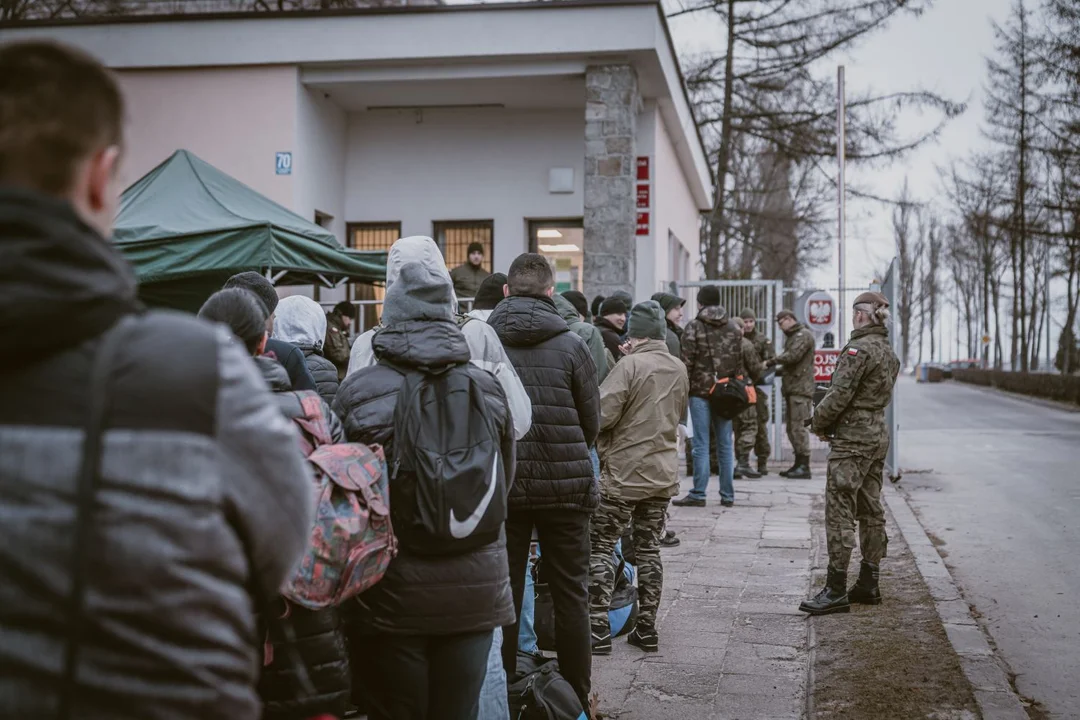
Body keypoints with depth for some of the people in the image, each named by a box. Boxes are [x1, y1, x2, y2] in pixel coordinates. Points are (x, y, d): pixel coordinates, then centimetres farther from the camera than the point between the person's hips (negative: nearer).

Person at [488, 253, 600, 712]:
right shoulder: (569, 345, -7)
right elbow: (593, 421, 1)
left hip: (501, 485, 1)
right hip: (564, 484, -1)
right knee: (570, 593, 10)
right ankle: (577, 699, 16)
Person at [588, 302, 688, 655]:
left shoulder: (630, 365, -15)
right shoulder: (679, 369, 6)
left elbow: (600, 414, -20)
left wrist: (602, 443, 0)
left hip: (623, 472, -6)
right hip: (663, 473, 6)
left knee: (600, 548, 2)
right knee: (648, 550, 14)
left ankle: (598, 629, 0)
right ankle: (647, 629, 17)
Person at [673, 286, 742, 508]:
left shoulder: (694, 327, -5)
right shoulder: (732, 330, 9)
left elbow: (687, 361, -9)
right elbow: (739, 363, 9)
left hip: (700, 390, -4)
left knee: (701, 444, -2)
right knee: (725, 444, 7)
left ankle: (698, 494, -1)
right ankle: (727, 495, 11)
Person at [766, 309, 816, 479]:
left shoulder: (803, 335, -8)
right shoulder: (792, 336, 23)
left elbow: (792, 356, -20)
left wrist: (771, 362, -13)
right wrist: (778, 371, 6)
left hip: (800, 388, -10)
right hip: (792, 388, 10)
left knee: (798, 427, -11)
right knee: (792, 428, 12)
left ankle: (804, 467, -10)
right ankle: (798, 464, 18)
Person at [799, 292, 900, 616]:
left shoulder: (859, 348, -15)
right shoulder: (889, 352, 14)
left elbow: (840, 394, -19)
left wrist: (818, 423, -2)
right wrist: (830, 423, 9)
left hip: (853, 439, -10)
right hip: (878, 434, 10)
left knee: (839, 511, -8)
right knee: (871, 510, 13)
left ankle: (836, 590, -8)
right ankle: (868, 584, 19)